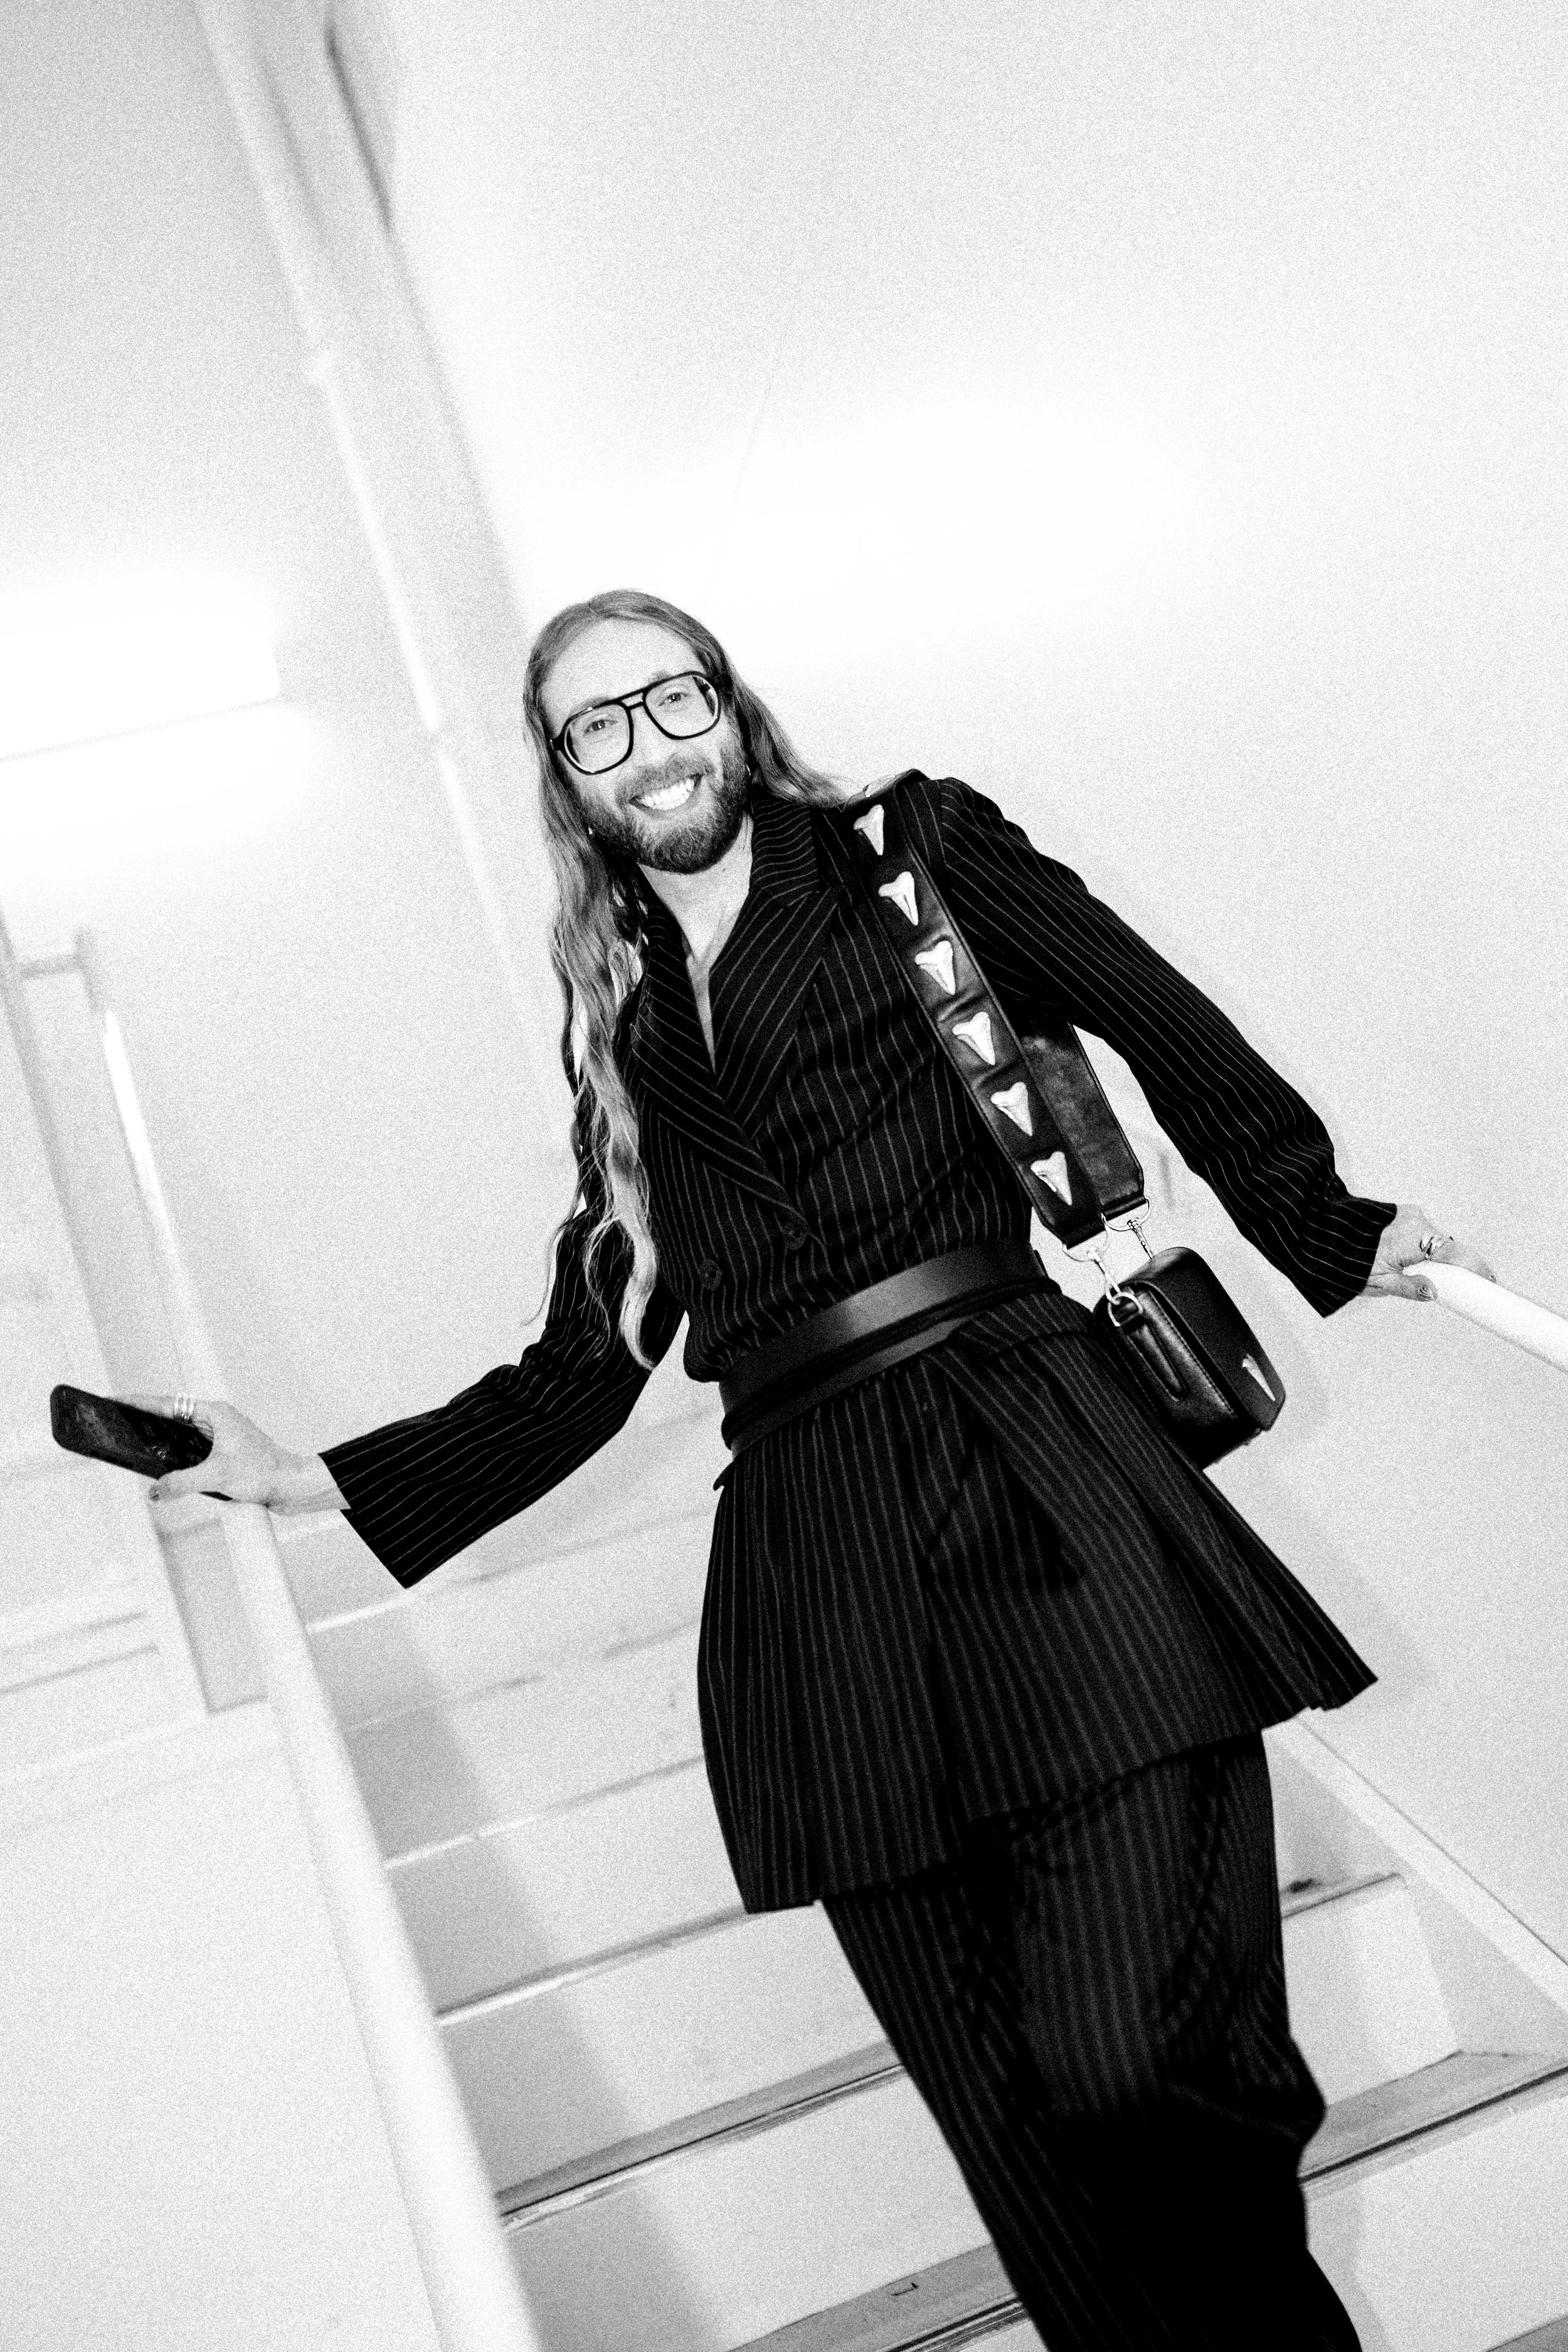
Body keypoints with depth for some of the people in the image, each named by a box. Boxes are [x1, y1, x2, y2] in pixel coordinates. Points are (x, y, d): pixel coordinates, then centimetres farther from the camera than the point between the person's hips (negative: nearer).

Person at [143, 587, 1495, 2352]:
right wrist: (320, 1481, 17)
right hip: (814, 1560, 3)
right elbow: (584, 1370, 22)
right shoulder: (624, 1035, 21)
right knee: (1028, 2137, -1)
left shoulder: (918, 853, 13)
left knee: (1133, 2059, -17)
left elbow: (1171, 1033, 14)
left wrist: (1329, 1237, 8)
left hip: (1039, 1484, -3)